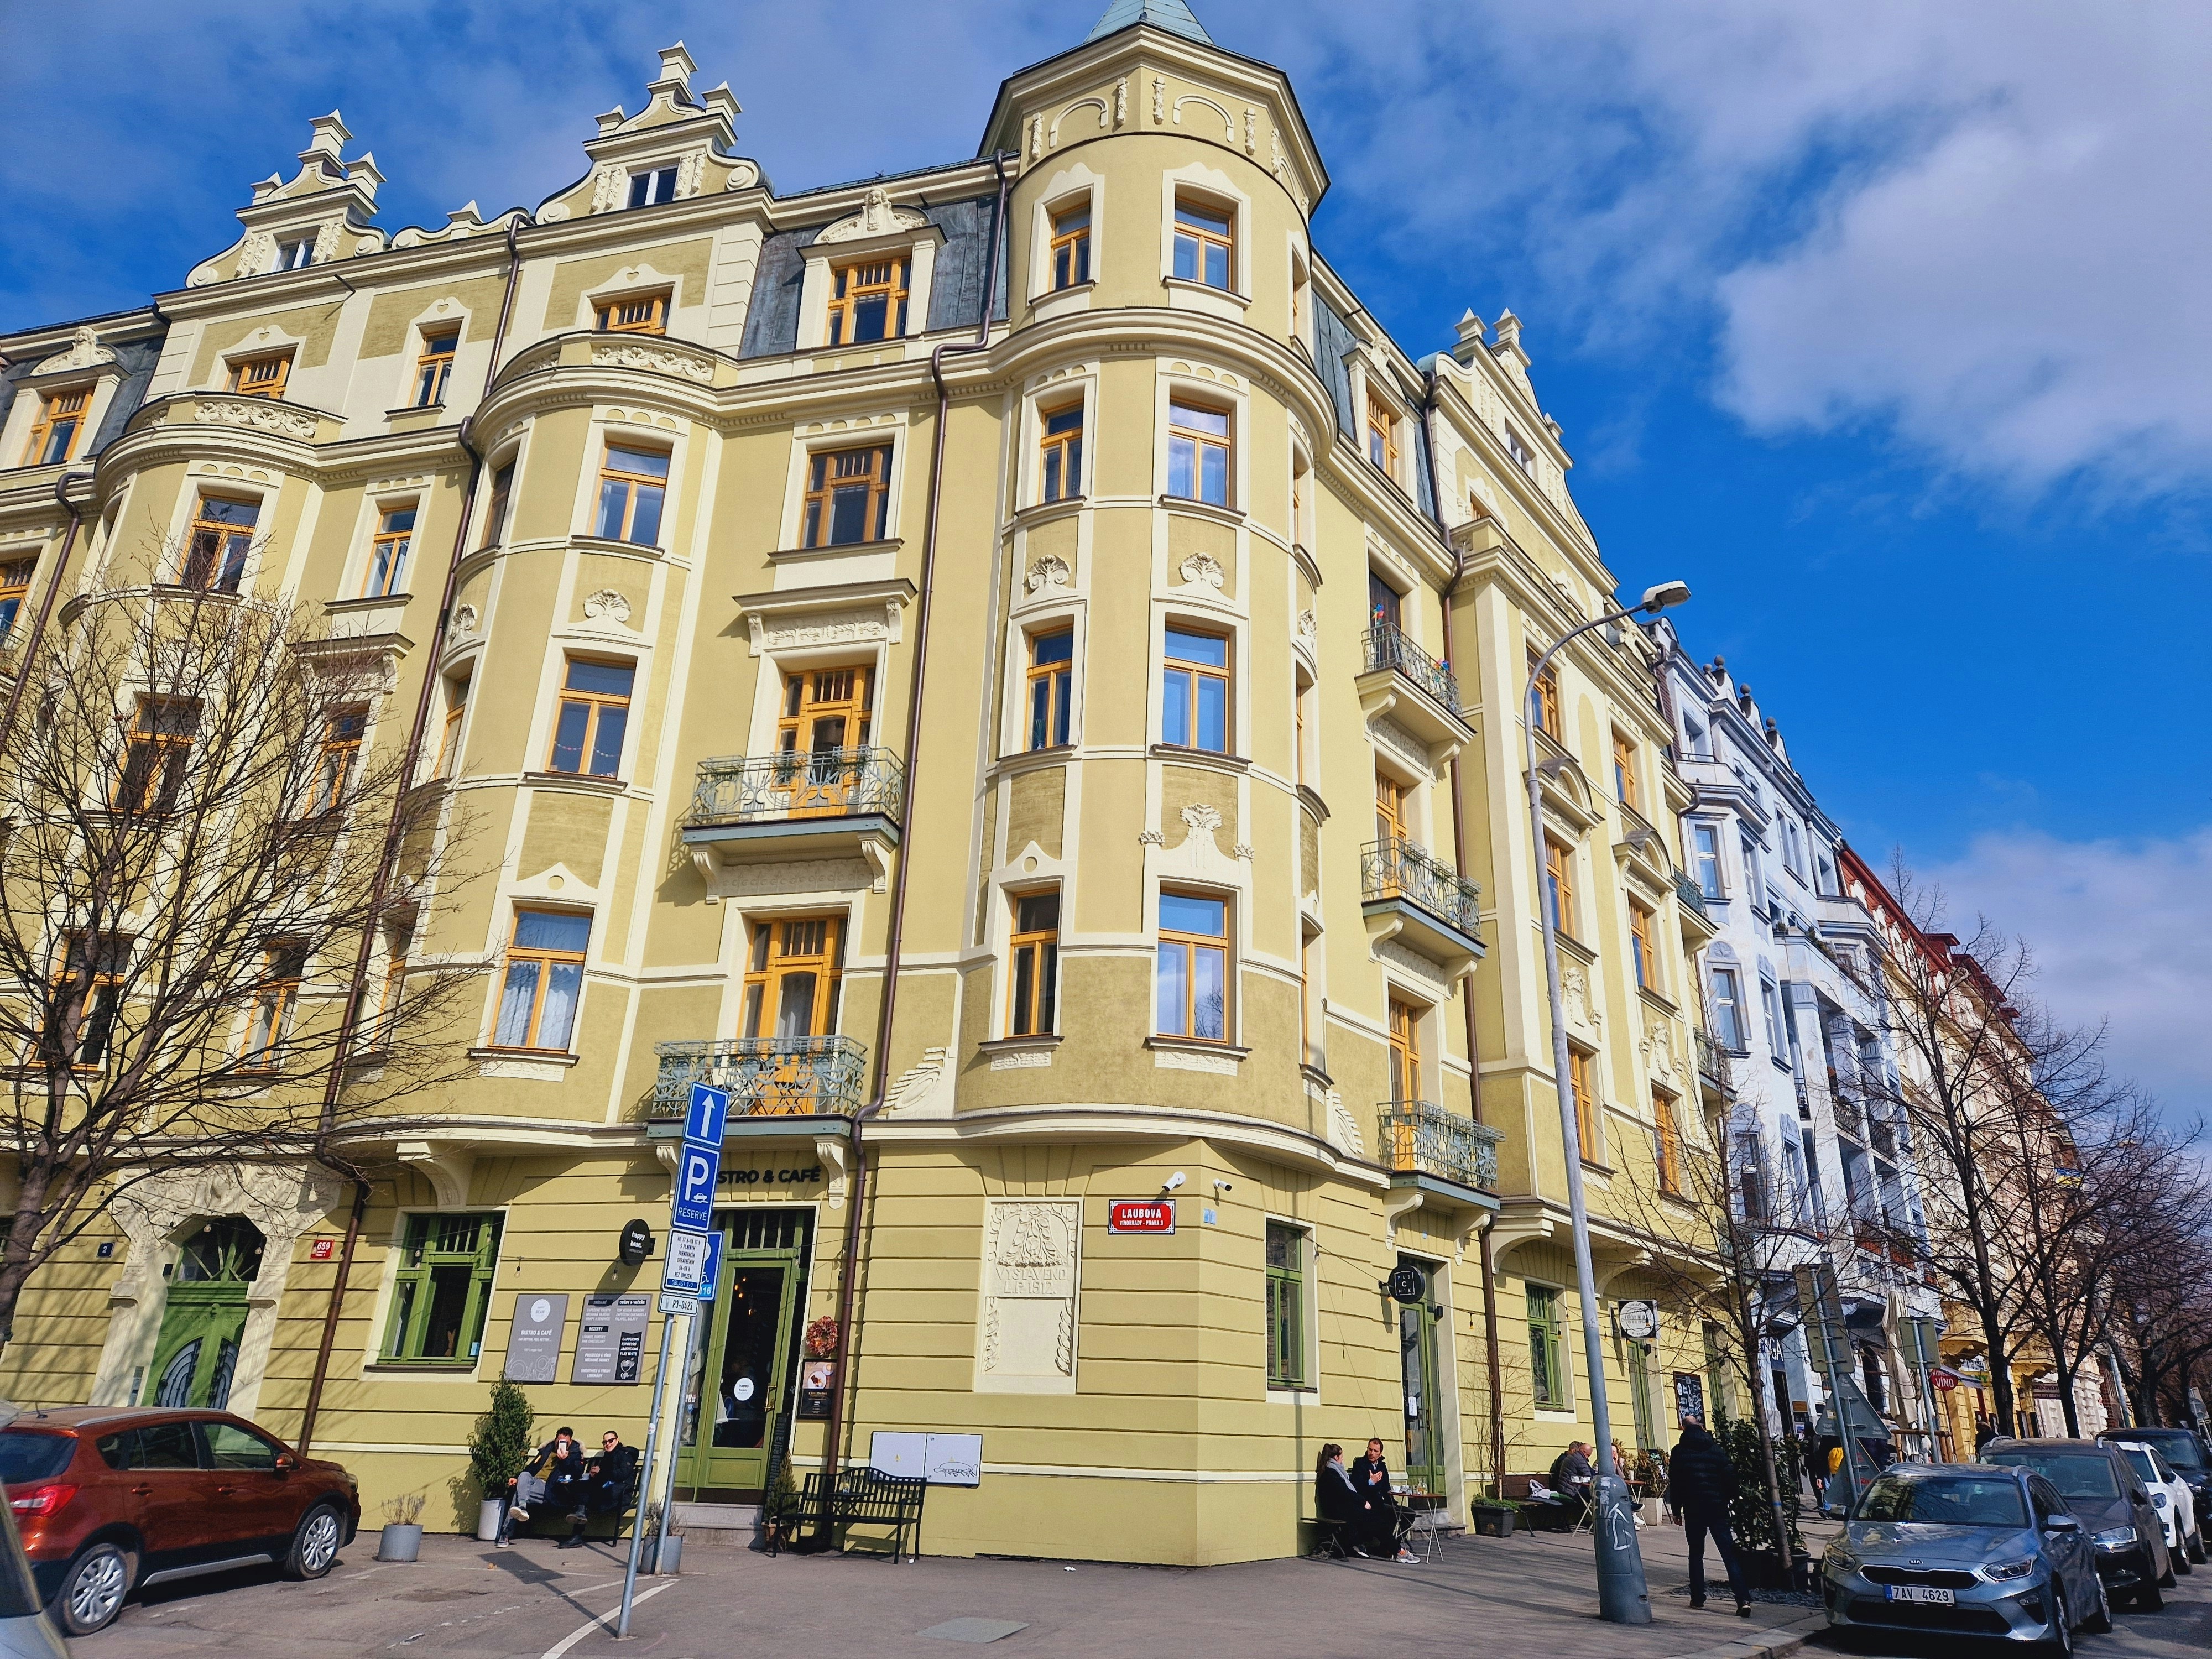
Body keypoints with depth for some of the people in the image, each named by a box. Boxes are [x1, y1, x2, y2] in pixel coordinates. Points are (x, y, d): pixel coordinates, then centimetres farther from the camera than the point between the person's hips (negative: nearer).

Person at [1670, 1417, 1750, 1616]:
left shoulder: (1679, 1451, 2)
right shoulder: (1715, 1448, 5)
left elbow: (1674, 1483, 2)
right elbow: (1730, 1476, -1)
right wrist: (1730, 1500, 9)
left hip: (1693, 1509, -1)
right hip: (1718, 1508, 1)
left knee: (1696, 1554, 13)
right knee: (1729, 1555, -1)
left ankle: (1698, 1598, 12)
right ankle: (1743, 1600, -11)